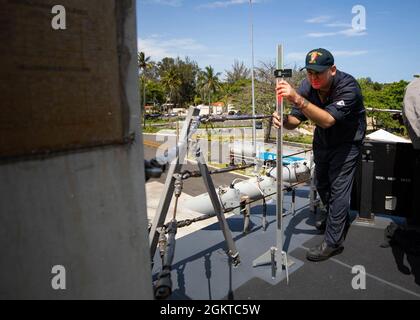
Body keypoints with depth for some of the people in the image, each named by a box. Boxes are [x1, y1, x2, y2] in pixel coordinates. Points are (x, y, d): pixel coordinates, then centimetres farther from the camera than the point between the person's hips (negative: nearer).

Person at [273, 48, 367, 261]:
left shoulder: (348, 86, -31)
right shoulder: (307, 86, -17)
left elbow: (328, 120, -45)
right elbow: (295, 121, -20)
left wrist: (298, 99, -55)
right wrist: (283, 120, -44)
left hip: (347, 141, -5)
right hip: (322, 139, 6)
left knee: (338, 187, -9)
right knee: (321, 183, 17)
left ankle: (333, 242, 5)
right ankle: (335, 214, 47)